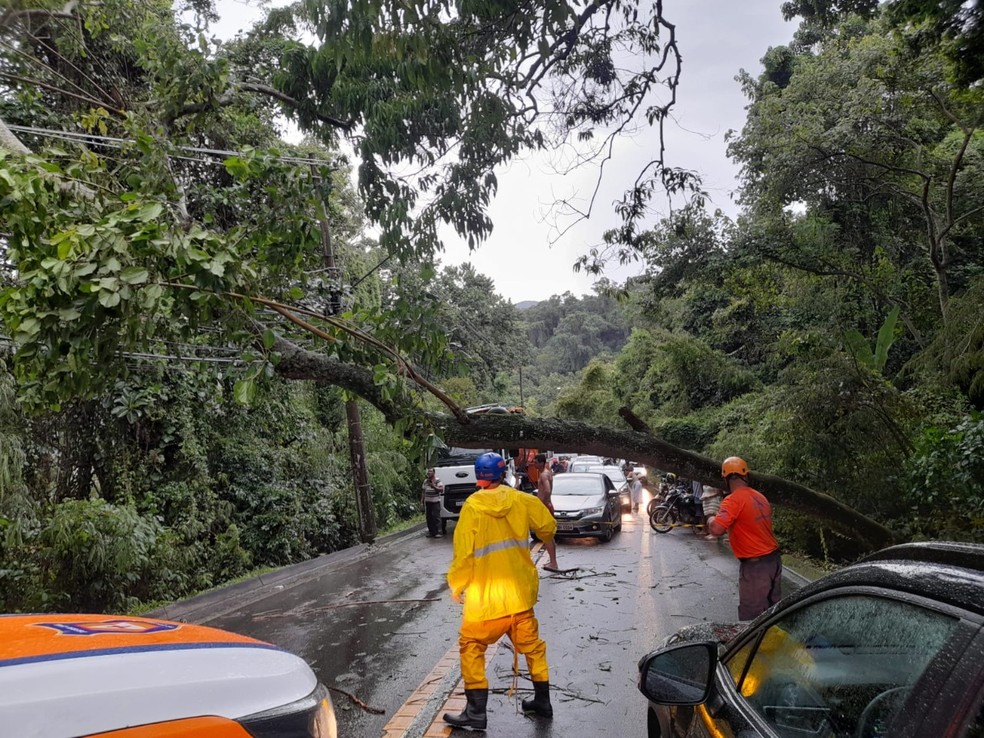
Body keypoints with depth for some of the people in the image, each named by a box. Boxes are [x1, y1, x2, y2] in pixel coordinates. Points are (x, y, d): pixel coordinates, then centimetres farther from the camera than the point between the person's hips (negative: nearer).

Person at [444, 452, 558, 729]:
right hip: (520, 589, 4)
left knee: (471, 646, 10)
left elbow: (464, 552, -13)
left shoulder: (472, 506, -12)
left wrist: (456, 585, 1)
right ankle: (543, 701, 30)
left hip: (486, 593, -4)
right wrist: (542, 535, 29)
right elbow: (548, 527, 5)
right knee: (531, 644, 19)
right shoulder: (521, 500, -4)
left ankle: (476, 711, 9)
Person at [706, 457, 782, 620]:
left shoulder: (733, 500, -17)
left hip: (754, 565, -8)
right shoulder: (760, 497, 8)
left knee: (751, 616, 2)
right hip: (774, 559, 8)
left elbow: (716, 529, -28)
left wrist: (711, 519, -8)